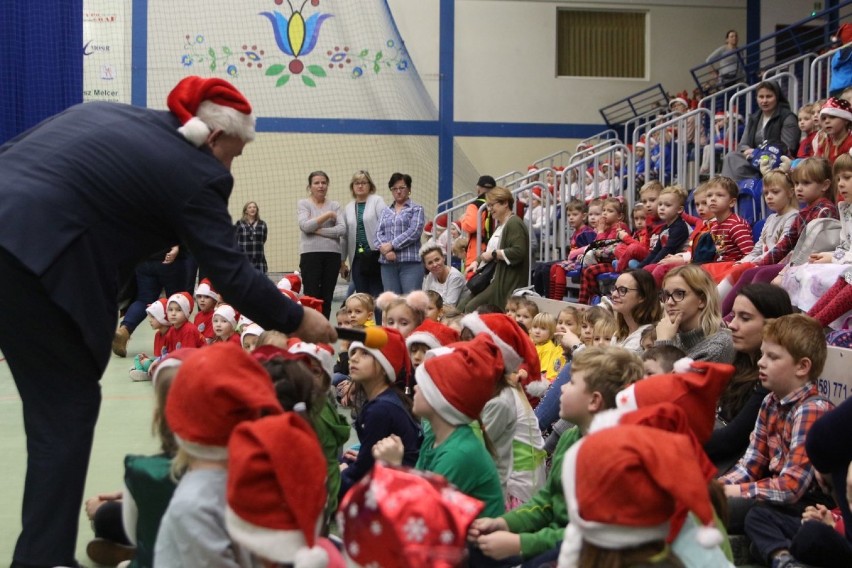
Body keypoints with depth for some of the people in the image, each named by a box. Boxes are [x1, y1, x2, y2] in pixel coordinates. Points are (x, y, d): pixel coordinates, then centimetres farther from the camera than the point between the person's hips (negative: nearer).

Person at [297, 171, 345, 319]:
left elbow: (342, 229, -2)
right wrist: (327, 215, -8)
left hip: (332, 254, 3)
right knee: (311, 296, -7)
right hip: (311, 254, -3)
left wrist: (318, 231, -9)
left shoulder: (334, 205, 12)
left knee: (327, 297, 4)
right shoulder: (303, 204, 6)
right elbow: (305, 226, -11)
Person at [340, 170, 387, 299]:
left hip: (375, 255, -4)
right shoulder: (349, 208, 16)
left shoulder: (377, 201, 3)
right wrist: (342, 261, 19)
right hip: (357, 258, 4)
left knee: (377, 294, -4)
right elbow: (344, 236, 19)